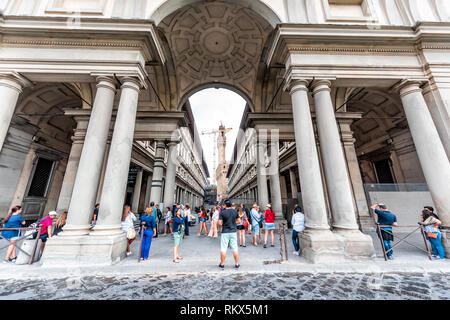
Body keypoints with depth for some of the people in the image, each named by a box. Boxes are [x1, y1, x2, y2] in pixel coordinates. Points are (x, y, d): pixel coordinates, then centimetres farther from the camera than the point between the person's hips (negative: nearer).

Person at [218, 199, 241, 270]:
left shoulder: (222, 212, -10)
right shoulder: (235, 211, 0)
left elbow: (220, 223, -12)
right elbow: (239, 221, 5)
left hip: (225, 232, -3)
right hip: (233, 231, 3)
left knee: (223, 249, 7)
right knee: (235, 248, 10)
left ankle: (222, 264, 17)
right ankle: (236, 264, 19)